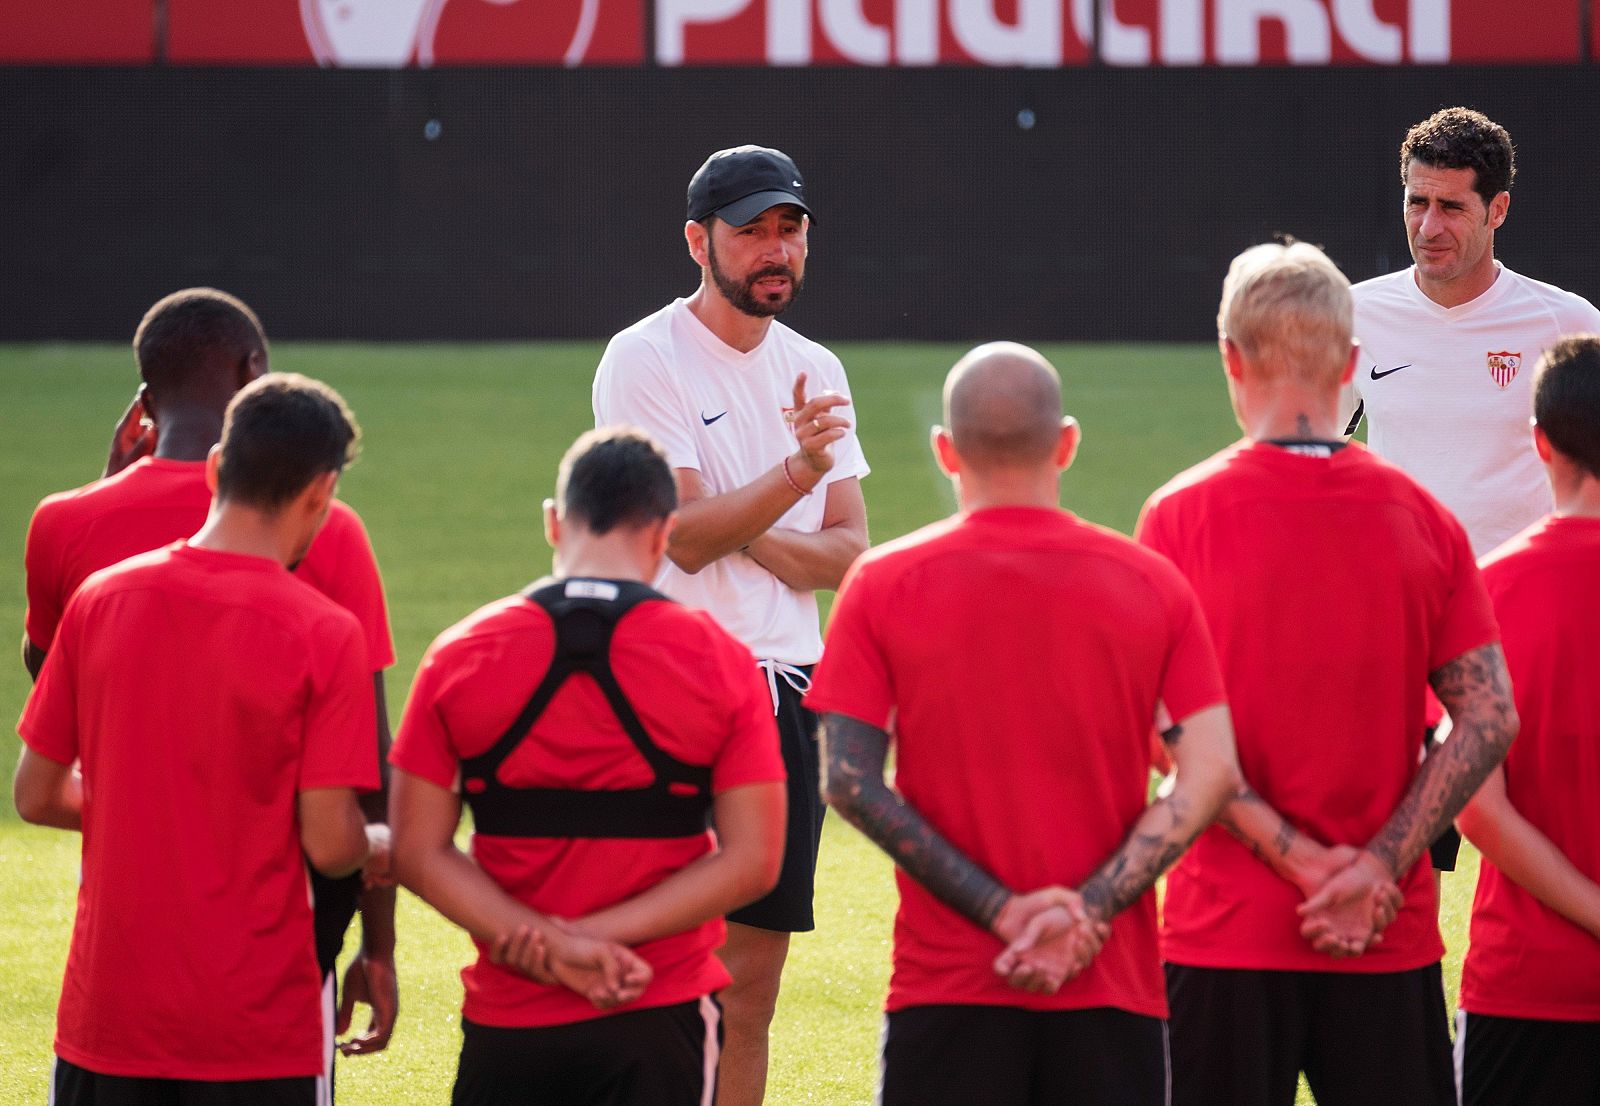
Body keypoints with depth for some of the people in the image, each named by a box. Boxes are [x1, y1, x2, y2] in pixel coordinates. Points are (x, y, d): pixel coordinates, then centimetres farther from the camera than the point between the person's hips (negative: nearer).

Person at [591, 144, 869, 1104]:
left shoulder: (816, 372, 13)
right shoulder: (645, 360, -6)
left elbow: (849, 555, 7)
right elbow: (686, 537, -15)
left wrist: (745, 535, -11)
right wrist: (796, 473, -29)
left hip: (788, 691, 6)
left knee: (751, 989, 8)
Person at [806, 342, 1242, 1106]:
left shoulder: (882, 585, 0)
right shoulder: (1150, 585, 3)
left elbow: (848, 780, -8)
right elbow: (1210, 775, -4)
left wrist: (1001, 910, -9)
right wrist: (1089, 913, -10)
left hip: (947, 986, -1)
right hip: (1113, 989, 1)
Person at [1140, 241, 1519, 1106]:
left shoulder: (1180, 516, -5)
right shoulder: (1421, 517, 2)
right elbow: (1489, 718, -3)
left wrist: (1302, 861, -11)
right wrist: (1377, 866, -9)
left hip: (1227, 933, -2)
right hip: (1392, 943, 2)